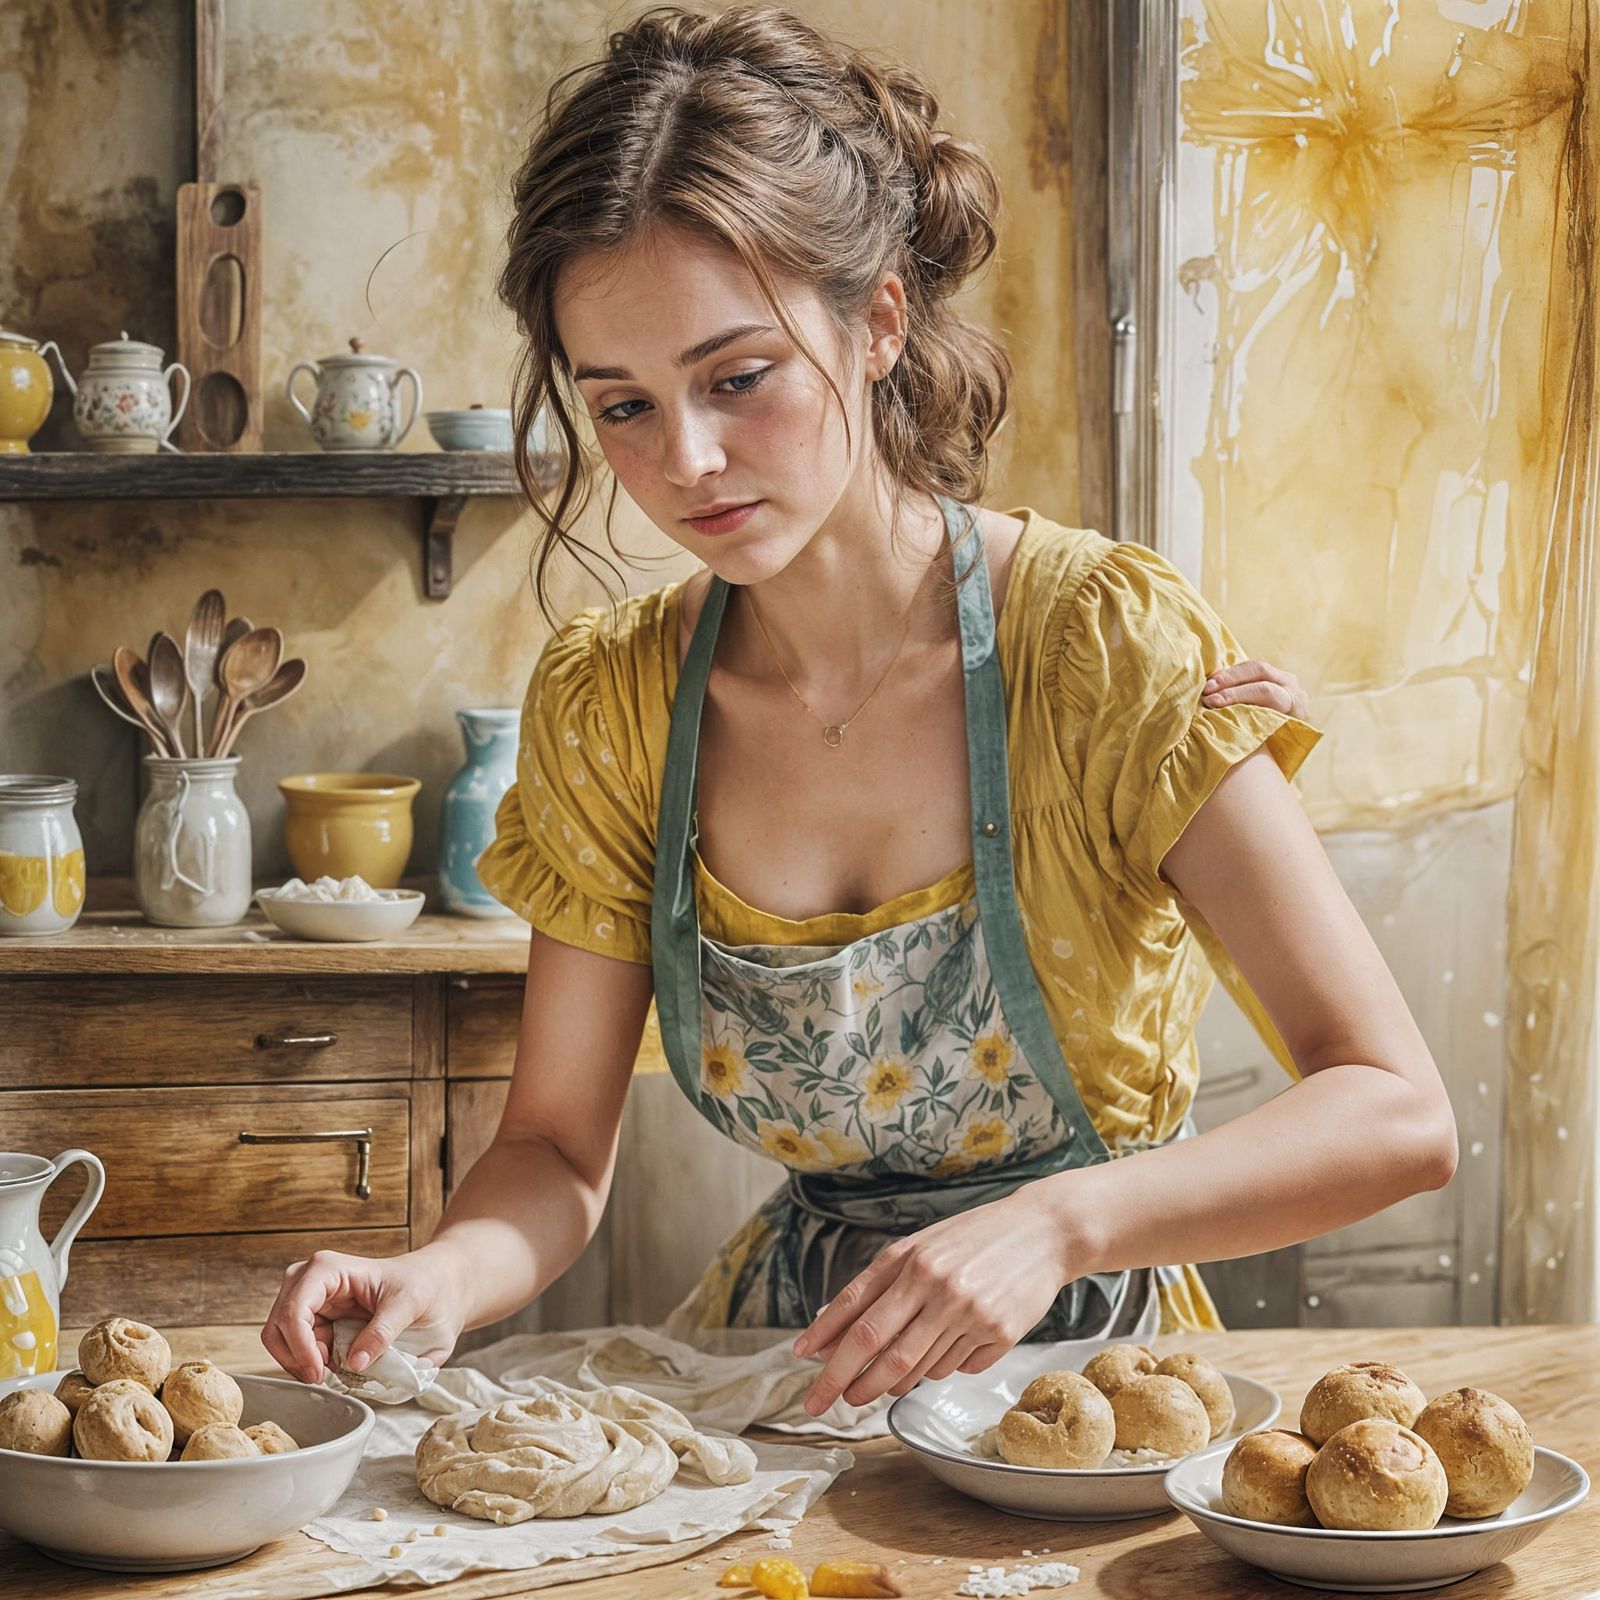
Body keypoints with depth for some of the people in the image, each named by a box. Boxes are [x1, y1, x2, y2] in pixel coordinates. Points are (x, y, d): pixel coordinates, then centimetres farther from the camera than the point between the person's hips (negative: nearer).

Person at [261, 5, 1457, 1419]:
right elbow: (559, 1151, 3)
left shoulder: (1102, 642, -15)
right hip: (779, 1347, 4)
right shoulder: (605, 703, -1)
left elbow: (1399, 1116, -18)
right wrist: (445, 1275, -19)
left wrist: (1052, 1224, -33)